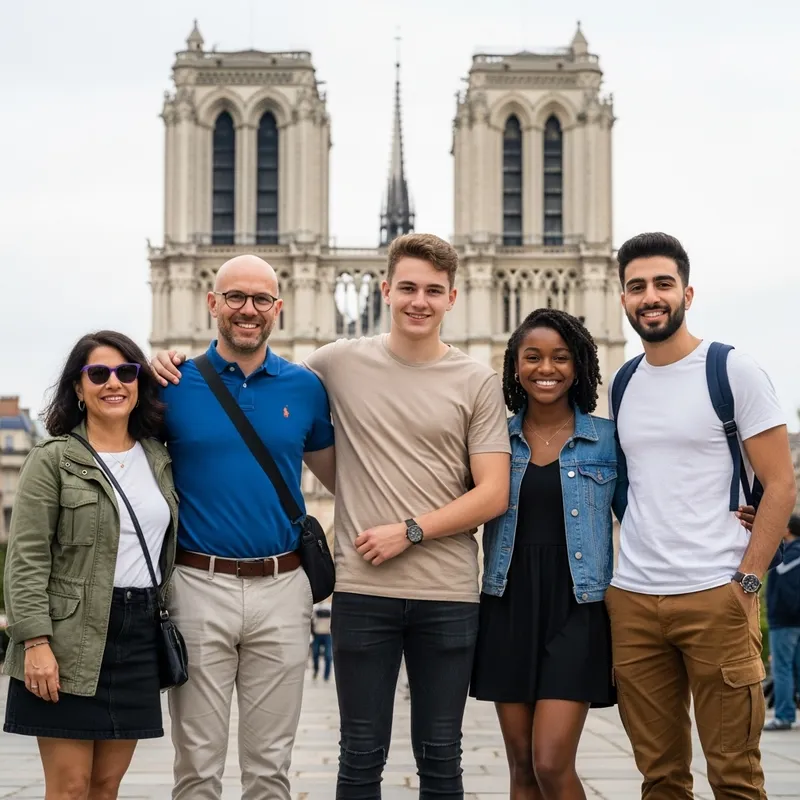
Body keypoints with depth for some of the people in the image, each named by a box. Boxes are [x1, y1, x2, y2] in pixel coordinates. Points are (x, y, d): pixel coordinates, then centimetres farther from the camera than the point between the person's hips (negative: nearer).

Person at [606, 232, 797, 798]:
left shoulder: (733, 370, -2)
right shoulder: (620, 385, 13)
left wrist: (746, 582, -11)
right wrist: (621, 564, 10)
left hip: (715, 597, -5)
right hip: (631, 600, 5)